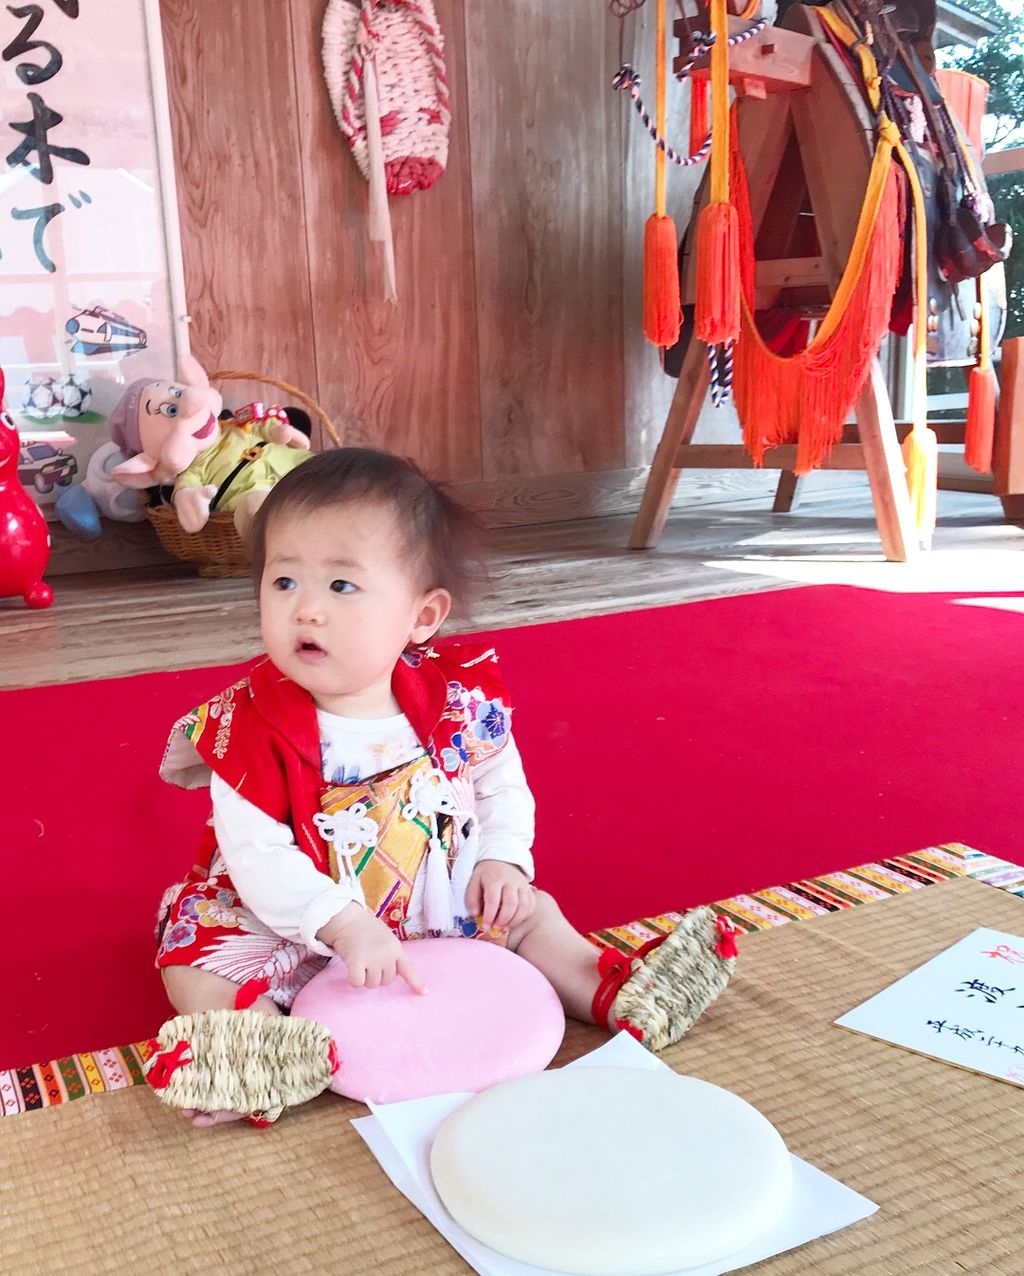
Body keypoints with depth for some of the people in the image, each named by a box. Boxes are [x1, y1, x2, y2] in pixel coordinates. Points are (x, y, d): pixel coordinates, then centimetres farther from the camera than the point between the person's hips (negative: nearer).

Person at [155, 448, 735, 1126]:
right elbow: (256, 854, -24)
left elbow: (501, 784, 4)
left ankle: (612, 993, 10)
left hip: (439, 910, 3)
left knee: (528, 912, 2)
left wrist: (503, 860, -12)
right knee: (196, 972, -19)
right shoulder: (252, 723, -22)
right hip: (297, 928, -2)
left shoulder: (457, 699, -14)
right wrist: (346, 926, -33)